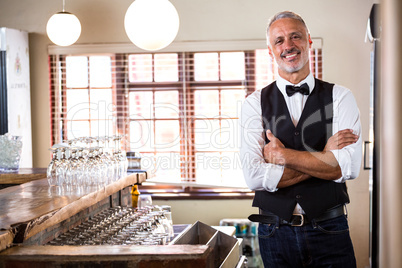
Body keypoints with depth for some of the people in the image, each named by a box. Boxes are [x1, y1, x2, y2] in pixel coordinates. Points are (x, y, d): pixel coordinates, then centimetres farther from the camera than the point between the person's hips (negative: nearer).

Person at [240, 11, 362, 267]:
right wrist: (324, 156, -13)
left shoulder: (340, 97, 1)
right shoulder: (255, 104, 0)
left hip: (330, 230, 0)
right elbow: (254, 176, -12)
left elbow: (350, 167, -12)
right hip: (275, 234, 0)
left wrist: (283, 155, -13)